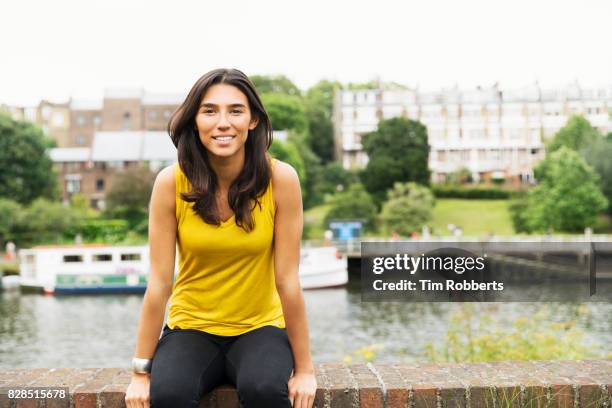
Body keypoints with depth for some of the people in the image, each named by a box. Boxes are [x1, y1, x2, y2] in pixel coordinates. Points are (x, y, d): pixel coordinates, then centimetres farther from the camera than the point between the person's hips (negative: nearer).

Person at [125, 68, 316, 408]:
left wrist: (304, 369, -10)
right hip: (191, 327, 1)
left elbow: (288, 280, -13)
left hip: (259, 328, 0)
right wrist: (141, 372, -9)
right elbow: (158, 282, -11)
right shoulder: (171, 183, -13)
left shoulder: (280, 179, -15)